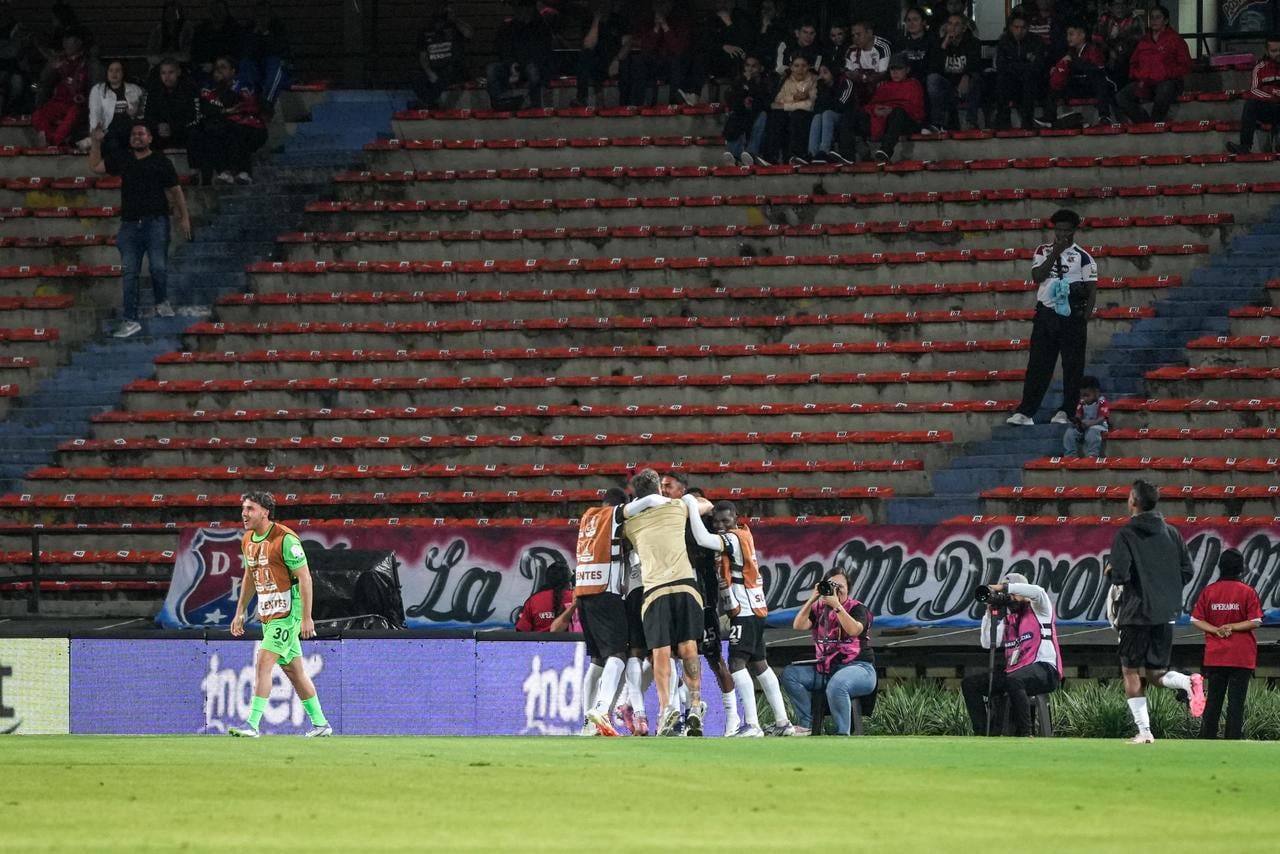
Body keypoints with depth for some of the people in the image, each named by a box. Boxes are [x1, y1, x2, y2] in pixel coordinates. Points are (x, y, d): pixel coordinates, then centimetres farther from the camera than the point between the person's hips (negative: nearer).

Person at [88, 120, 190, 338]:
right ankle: (130, 320, -2)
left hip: (156, 222, -3)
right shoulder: (122, 160, 14)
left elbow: (175, 191, 5)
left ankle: (162, 301, 22)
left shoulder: (161, 162, 4)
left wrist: (184, 217, 1)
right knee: (130, 273, -1)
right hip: (130, 223, 3)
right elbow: (96, 166, 23)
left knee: (159, 267, -8)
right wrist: (96, 142, 13)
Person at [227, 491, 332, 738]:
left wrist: (306, 618, -20)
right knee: (293, 669, 12)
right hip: (267, 613, 9)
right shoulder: (248, 540, 9)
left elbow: (304, 578, -17)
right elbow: (249, 577, 22)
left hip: (287, 612, -9)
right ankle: (320, 723, 21)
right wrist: (240, 612, 20)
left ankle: (252, 724, -16)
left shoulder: (285, 539, -17)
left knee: (263, 664, -15)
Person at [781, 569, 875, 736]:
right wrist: (811, 600, -10)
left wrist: (836, 605, -24)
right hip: (824, 669, 7)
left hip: (857, 667, -7)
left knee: (836, 684, -40)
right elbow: (798, 626, -2)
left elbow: (854, 630, -22)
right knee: (789, 673, -6)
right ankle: (805, 724, -9)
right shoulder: (819, 608, 12)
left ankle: (842, 734, -33)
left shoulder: (857, 608, -2)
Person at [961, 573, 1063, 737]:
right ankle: (982, 734, -8)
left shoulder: (1038, 609, 4)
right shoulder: (1007, 620, 19)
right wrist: (990, 612, 4)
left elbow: (1038, 592, -20)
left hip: (1045, 669, -7)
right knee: (970, 684, 0)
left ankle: (1024, 734, -36)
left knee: (1013, 680, -40)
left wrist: (1003, 587, -18)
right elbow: (987, 643, 10)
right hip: (1013, 671, 7)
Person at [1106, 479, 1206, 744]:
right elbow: (1187, 572, 8)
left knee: (1131, 672, 5)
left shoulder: (1125, 535, -8)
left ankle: (1144, 731, -2)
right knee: (1155, 673, 13)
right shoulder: (1171, 533, 8)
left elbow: (1119, 575, -16)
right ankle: (1189, 682, -18)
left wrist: (1110, 570, 6)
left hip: (1136, 612, -5)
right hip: (1166, 614, 5)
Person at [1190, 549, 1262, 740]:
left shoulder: (1208, 591, 1)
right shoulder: (1247, 592, -7)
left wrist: (1216, 630, -7)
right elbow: (1255, 622, -10)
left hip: (1214, 657, 3)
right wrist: (1233, 627, -8)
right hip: (1241, 658, -2)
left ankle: (1207, 739, 7)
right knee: (1236, 702, -1)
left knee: (1213, 700, 8)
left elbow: (1196, 620, 0)